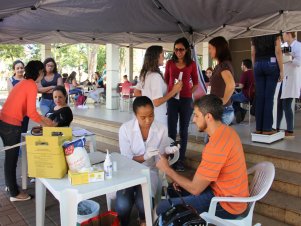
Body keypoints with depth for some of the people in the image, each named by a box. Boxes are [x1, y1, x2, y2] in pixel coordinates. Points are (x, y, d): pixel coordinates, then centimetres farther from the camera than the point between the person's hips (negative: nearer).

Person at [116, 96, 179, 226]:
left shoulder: (162, 129, -8)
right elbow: (126, 159, -11)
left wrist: (167, 151, -24)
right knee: (123, 205, -26)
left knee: (143, 204, -25)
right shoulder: (125, 128, -12)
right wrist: (144, 157, -29)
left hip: (149, 172, 1)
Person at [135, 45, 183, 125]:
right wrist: (174, 91, -18)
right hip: (157, 118, -8)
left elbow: (136, 93, 15)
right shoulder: (156, 76, -21)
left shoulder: (144, 74, 5)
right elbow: (157, 102, -24)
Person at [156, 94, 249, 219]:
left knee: (163, 208, -12)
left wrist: (167, 169, -11)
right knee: (175, 189, 20)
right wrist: (182, 181, 4)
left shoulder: (216, 146, -31)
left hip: (226, 203, -9)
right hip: (226, 191, 9)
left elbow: (195, 189, -23)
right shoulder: (226, 131, 0)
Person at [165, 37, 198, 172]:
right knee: (171, 131, -1)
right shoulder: (170, 63, 6)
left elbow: (196, 83, 11)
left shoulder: (192, 64, 3)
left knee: (183, 131, 7)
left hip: (186, 100, 0)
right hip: (172, 100, 0)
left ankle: (181, 161, 16)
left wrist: (188, 93, -5)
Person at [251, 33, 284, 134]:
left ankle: (259, 128, 6)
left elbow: (253, 53, 9)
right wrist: (281, 70, -7)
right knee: (269, 97, -3)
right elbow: (278, 51, -8)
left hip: (258, 65, 4)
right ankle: (267, 128, -2)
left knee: (259, 97, 4)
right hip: (271, 64, -3)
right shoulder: (275, 34, -1)